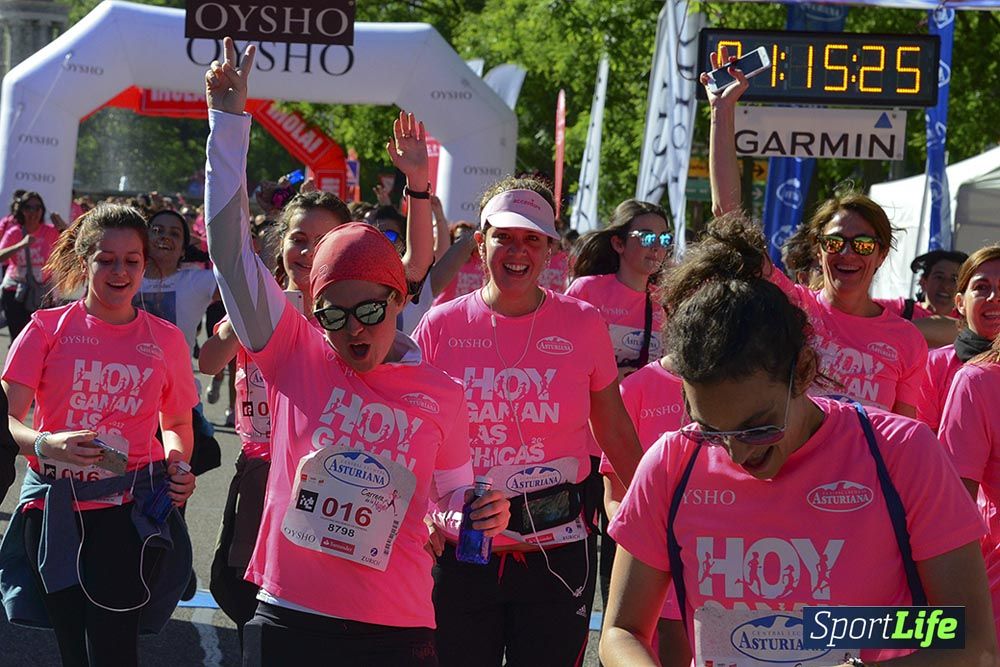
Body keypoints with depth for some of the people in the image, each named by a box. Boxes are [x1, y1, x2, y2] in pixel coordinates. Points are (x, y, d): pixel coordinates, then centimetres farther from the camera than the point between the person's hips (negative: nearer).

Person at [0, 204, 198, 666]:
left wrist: (177, 462, -2)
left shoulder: (165, 340, 7)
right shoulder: (49, 328, 1)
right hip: (54, 510, 1)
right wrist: (45, 445, -26)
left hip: (129, 511, 0)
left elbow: (177, 423, 20)